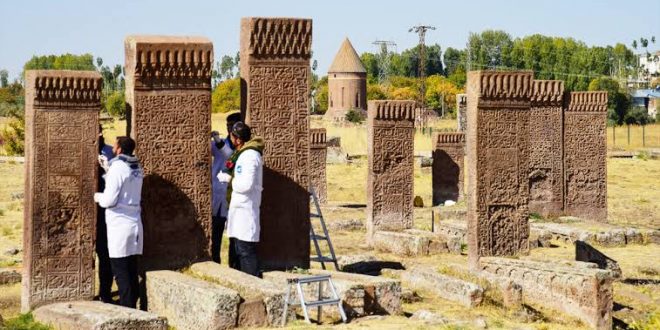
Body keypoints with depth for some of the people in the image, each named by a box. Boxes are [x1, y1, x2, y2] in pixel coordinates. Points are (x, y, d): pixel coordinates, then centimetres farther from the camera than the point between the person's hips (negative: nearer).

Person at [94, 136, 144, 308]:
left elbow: (110, 199, -17)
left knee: (120, 271, -3)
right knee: (132, 271, 11)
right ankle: (132, 305, 15)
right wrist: (107, 167, 22)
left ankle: (126, 308, -4)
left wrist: (98, 197, 4)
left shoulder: (117, 168, -13)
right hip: (135, 224, 8)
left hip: (119, 225, -8)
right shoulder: (137, 168, 10)